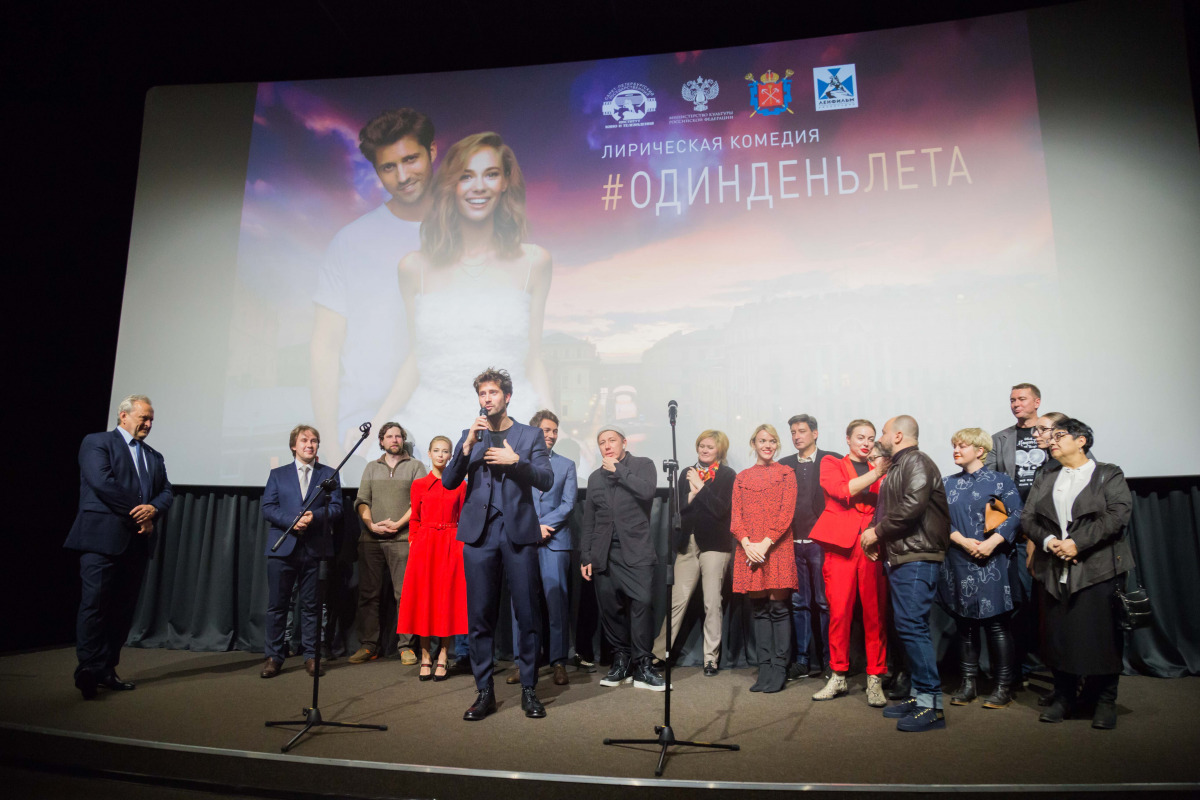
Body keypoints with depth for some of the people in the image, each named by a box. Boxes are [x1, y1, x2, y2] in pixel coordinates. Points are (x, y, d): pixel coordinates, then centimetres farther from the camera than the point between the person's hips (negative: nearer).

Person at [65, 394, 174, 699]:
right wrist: (137, 514, -11)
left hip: (136, 543, 6)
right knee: (95, 603, -9)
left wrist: (153, 509, -10)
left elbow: (166, 492, 13)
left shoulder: (154, 457, 22)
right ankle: (87, 668, -4)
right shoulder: (96, 442, 2)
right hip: (103, 537, -6)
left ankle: (106, 670, 12)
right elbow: (103, 482, -12)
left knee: (123, 608, 6)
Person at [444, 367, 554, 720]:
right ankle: (484, 691, 16)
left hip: (519, 533, -1)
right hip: (479, 533, 2)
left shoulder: (530, 435, 8)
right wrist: (467, 446, -10)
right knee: (480, 616, 5)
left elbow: (546, 480, -1)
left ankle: (529, 690, 14)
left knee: (527, 615, 1)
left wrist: (516, 461, -15)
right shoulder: (470, 436, 14)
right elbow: (448, 482, 3)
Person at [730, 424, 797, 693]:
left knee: (779, 607, -4)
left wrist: (765, 543, -12)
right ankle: (764, 669, 11)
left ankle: (779, 670, 3)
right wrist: (747, 543, -8)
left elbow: (787, 512, -3)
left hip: (777, 548, -2)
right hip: (750, 550, 3)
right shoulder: (742, 477, 14)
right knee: (759, 608, 5)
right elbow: (735, 515, 8)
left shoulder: (786, 474, 7)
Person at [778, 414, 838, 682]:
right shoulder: (784, 464, 13)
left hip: (820, 541, -4)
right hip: (793, 541, 4)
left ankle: (830, 660, 11)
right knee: (799, 603, 8)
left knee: (825, 602, 1)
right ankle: (802, 660, 14)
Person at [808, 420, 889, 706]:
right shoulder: (831, 464, 14)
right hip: (841, 544, -2)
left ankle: (874, 679, 6)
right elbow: (842, 490, -6)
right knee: (839, 611, -2)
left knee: (875, 613, -3)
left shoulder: (880, 471, 21)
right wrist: (875, 473, -11)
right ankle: (838, 676, 11)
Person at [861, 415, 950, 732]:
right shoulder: (896, 467, 21)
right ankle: (918, 695, 19)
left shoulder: (917, 462, -9)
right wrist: (874, 535, 4)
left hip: (917, 559, -10)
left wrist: (876, 531, -12)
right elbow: (887, 511, 22)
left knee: (912, 625, -12)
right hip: (900, 557, 10)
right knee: (908, 626, 11)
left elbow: (912, 508, -21)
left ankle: (931, 704, -7)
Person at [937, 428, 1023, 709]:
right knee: (965, 623, 9)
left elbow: (1016, 515, -8)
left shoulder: (999, 480, 1)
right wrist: (963, 541, -10)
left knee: (996, 623, -1)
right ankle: (968, 683, 18)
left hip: (990, 562, -4)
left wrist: (991, 543, -17)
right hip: (958, 563, 4)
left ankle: (1003, 686, 10)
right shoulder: (947, 483, 12)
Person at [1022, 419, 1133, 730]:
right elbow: (1027, 517, 9)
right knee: (1058, 634, 7)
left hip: (1098, 568, -4)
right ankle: (1064, 696, 20)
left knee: (1102, 635, 0)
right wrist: (1048, 540, -10)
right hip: (1054, 571, 4)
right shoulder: (1044, 480, 17)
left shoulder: (1109, 474, 4)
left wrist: (1078, 543, -17)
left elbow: (1118, 514, -10)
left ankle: (1104, 700, 16)